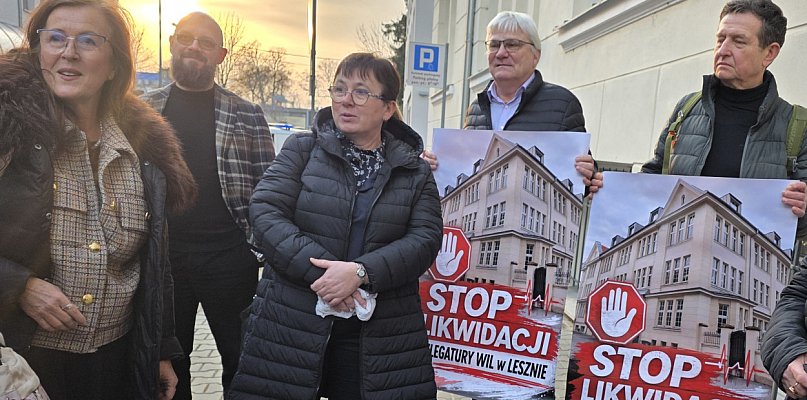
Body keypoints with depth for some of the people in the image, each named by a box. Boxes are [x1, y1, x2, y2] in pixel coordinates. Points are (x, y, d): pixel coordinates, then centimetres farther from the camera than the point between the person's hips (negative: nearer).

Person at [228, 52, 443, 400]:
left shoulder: (416, 172, 6)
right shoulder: (301, 150, 4)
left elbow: (425, 237, -4)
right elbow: (265, 213, -6)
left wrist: (361, 271, -19)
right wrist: (320, 271, -19)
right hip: (292, 325, 0)